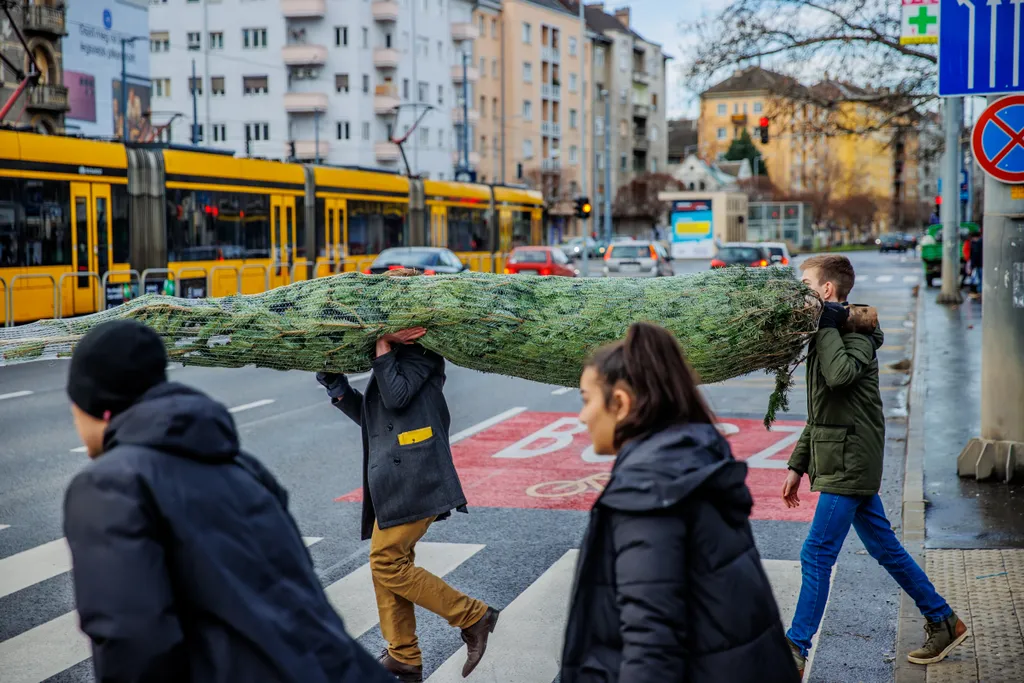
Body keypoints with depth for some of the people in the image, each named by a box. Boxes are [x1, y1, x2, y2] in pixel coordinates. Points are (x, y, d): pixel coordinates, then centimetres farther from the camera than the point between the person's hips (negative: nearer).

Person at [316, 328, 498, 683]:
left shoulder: (420, 353, -2)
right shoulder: (398, 357, 25)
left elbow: (396, 397, -17)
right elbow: (369, 417, 27)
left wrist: (382, 347, -8)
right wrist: (338, 388, 16)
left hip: (412, 477, -10)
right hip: (392, 479, 10)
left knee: (387, 564, -11)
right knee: (387, 567, 8)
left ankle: (473, 617, -4)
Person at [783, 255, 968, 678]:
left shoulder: (858, 337, -12)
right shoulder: (828, 337, 16)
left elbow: (840, 375, -37)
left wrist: (828, 324, -23)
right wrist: (798, 465, 19)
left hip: (849, 465, -10)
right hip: (846, 463, 10)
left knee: (816, 556, -9)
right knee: (885, 549, 15)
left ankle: (794, 652, -4)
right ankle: (944, 623, 26)